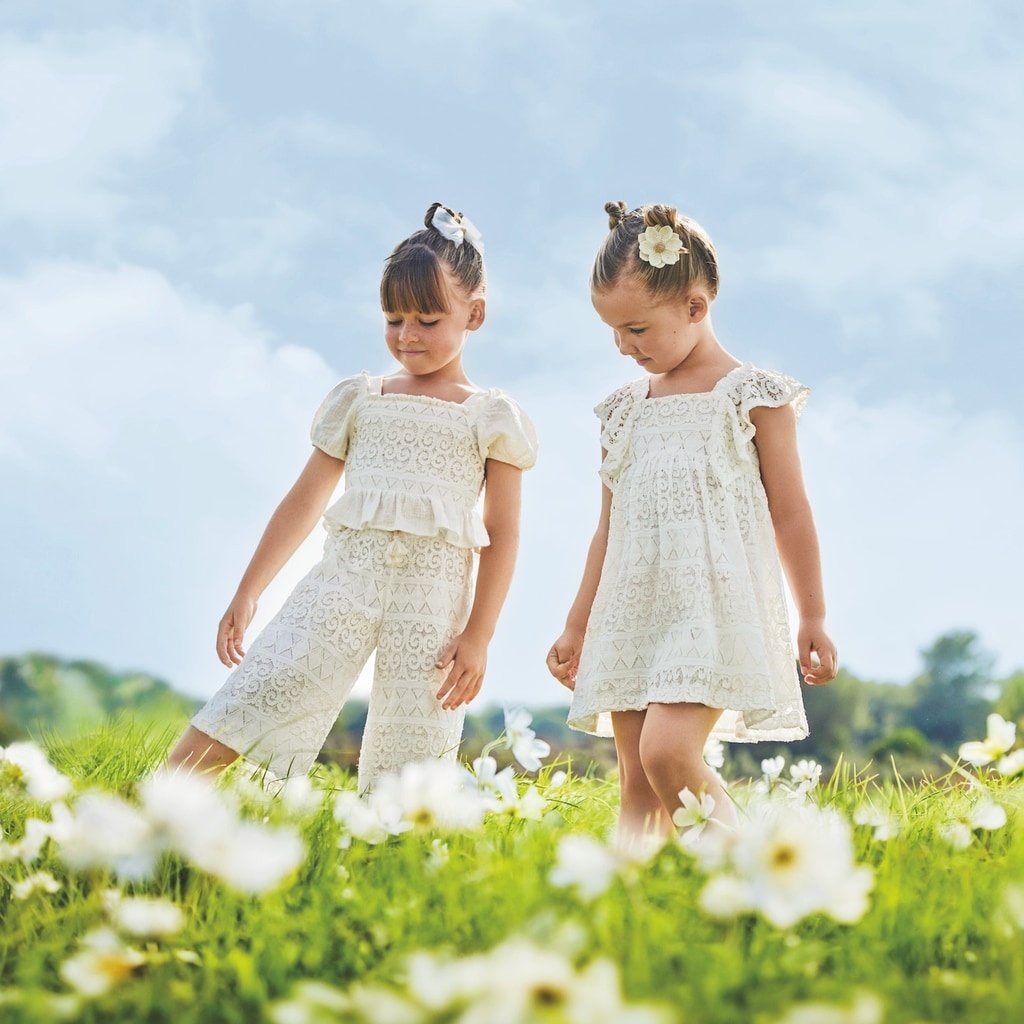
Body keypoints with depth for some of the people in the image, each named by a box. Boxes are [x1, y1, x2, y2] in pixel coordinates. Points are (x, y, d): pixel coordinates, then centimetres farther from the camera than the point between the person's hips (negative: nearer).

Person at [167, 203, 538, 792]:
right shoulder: (360, 400, 13)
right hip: (345, 577, 2)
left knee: (410, 747, -6)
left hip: (433, 598, -1)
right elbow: (305, 500, 14)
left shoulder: (491, 418, 6)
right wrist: (247, 594, 10)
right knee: (257, 691, -9)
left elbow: (503, 534, 3)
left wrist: (478, 637, -4)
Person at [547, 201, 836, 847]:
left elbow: (790, 512, 2)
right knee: (637, 781, 2)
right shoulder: (627, 408, 16)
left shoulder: (752, 395, -1)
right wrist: (578, 625, 22)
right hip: (634, 612, 6)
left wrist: (812, 618, 2)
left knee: (669, 751, -23)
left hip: (714, 603, -6)